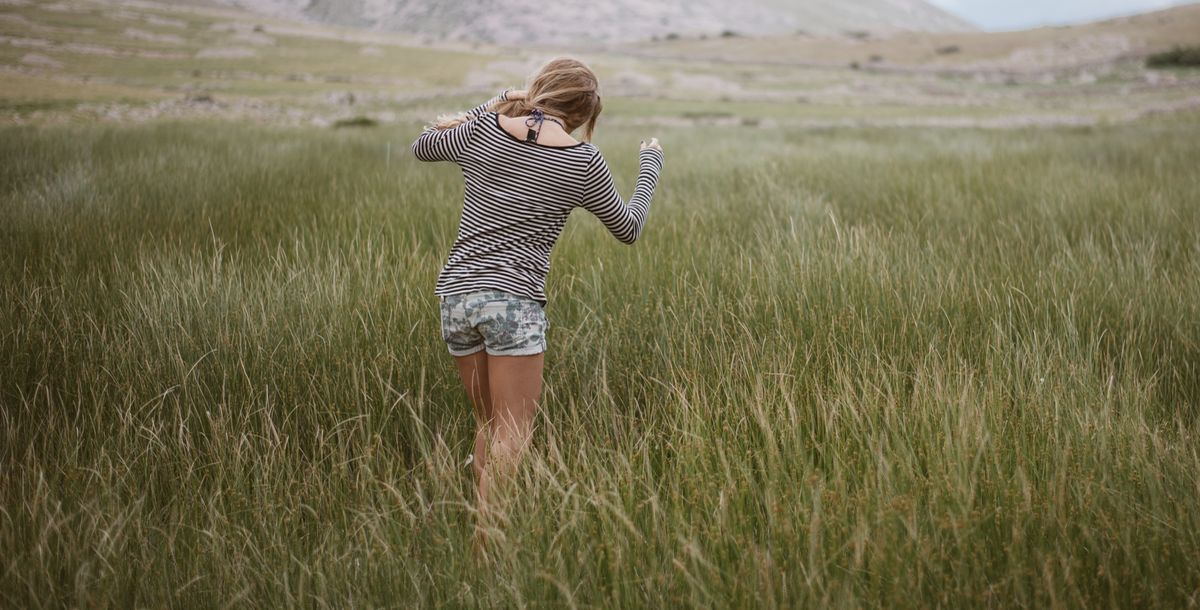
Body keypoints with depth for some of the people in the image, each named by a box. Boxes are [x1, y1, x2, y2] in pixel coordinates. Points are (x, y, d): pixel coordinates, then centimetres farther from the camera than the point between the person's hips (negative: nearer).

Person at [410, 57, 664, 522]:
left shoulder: (482, 131, 3)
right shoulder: (582, 162, -3)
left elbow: (422, 147, 24)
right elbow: (628, 229, 12)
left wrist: (493, 106, 25)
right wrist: (650, 168, 28)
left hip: (456, 293, 5)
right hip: (514, 300, -5)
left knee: (489, 426, 18)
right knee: (512, 438, -2)